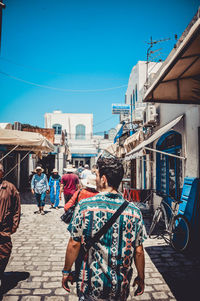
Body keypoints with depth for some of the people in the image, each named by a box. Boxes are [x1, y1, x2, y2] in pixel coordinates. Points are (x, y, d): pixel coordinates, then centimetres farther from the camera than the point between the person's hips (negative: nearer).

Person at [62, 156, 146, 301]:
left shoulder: (84, 206, -16)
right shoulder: (134, 211, -11)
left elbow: (74, 244, -12)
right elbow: (139, 251, -5)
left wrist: (66, 272, 3)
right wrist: (141, 277, 10)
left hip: (91, 285, -2)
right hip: (120, 287, 3)